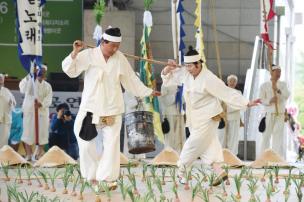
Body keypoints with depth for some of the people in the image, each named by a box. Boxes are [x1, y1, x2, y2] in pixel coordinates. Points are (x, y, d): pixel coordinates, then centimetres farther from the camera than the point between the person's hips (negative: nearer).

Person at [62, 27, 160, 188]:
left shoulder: (120, 58, 2)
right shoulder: (89, 55, -6)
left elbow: (131, 80, 12)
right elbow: (70, 71, -8)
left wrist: (147, 92, 16)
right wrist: (75, 53, -21)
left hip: (112, 110, 1)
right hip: (91, 108, -1)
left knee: (111, 143, -6)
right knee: (87, 143, 2)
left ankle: (108, 177, -1)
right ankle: (92, 176, 18)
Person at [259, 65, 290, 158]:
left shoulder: (283, 84, 10)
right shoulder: (264, 85, 3)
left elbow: (287, 96, -6)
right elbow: (261, 100, -1)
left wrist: (278, 90, -22)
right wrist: (270, 101, -20)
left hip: (281, 114, 2)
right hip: (269, 114, -2)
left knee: (279, 135, -1)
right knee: (266, 135, -2)